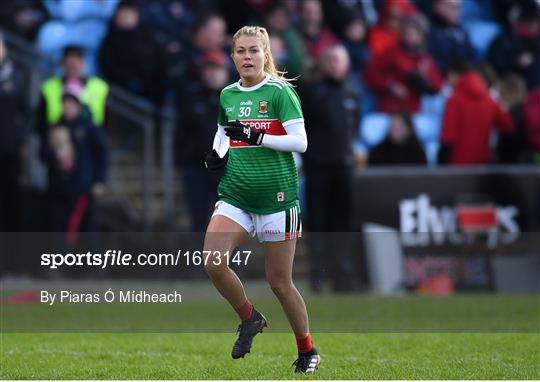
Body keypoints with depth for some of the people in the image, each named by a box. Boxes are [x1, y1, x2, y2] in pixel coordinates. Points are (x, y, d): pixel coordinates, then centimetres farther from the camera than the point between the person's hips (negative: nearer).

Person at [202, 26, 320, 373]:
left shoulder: (280, 92, -7)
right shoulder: (227, 95, 9)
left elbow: (300, 141, -14)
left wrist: (257, 138, -23)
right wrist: (218, 154, 6)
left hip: (276, 195, -5)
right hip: (235, 194, 5)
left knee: (280, 282, 1)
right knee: (212, 261, -18)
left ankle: (308, 351, 21)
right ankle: (250, 318, 8)